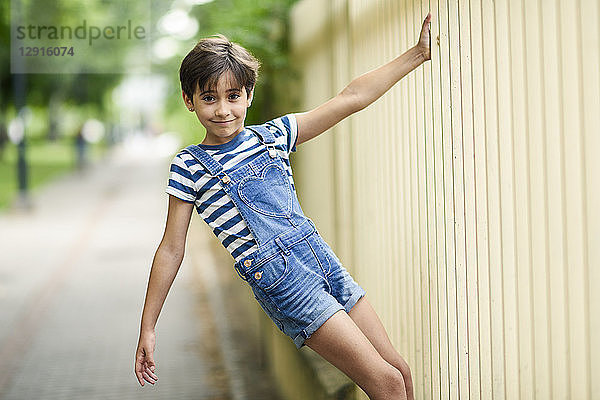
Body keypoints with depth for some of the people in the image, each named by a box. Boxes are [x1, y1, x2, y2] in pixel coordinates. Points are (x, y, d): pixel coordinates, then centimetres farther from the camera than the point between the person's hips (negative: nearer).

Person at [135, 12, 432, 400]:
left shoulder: (272, 135, 10)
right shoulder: (190, 165, -1)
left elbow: (352, 98, 9)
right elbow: (171, 249, 2)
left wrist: (418, 53, 6)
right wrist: (147, 328, 3)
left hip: (325, 263, 6)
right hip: (282, 282, -6)